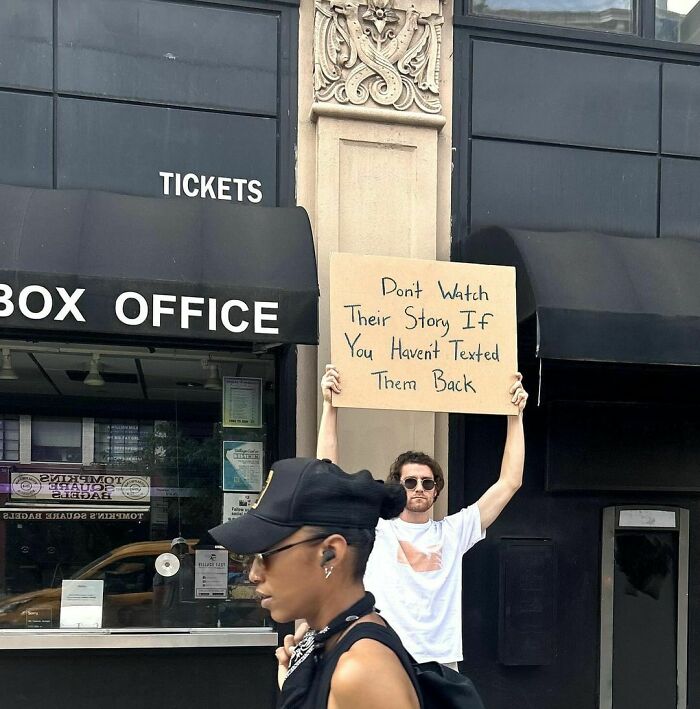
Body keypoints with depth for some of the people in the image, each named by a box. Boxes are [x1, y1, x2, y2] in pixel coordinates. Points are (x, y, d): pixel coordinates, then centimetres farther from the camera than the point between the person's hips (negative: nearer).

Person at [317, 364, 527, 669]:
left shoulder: (453, 532, 10)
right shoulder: (376, 530, 3)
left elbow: (510, 482, 8)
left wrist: (516, 415, 5)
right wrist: (330, 406, -9)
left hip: (443, 667, 3)